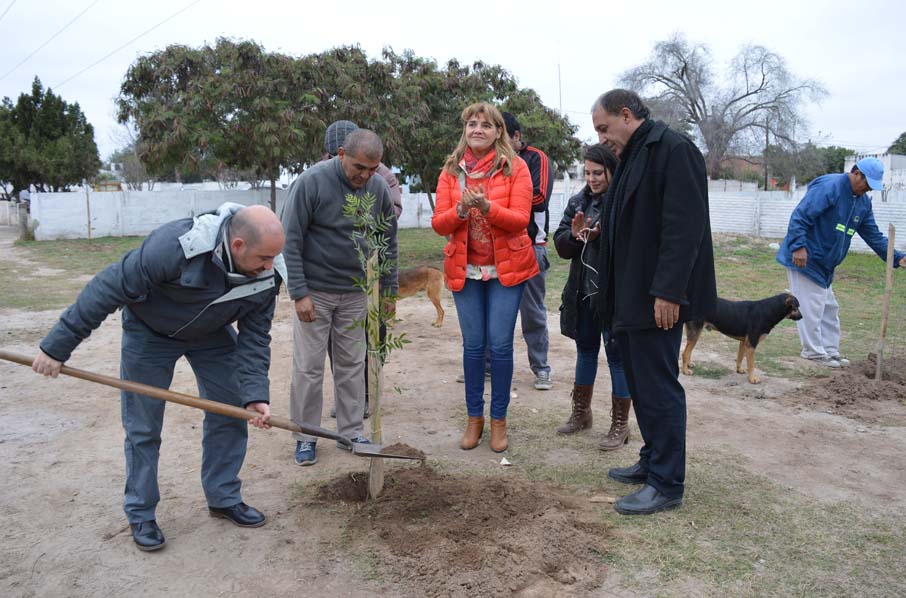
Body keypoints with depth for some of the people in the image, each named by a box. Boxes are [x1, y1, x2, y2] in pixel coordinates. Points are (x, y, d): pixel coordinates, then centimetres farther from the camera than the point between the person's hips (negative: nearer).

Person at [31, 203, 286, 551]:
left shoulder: (266, 275, -24)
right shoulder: (174, 247, -40)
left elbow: (254, 339, -17)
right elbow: (110, 287, -30)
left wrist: (254, 395, -29)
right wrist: (58, 345, -23)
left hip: (211, 334, 4)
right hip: (149, 331, -4)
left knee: (230, 415, 2)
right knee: (143, 428, 0)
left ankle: (224, 499, 21)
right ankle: (141, 515, 19)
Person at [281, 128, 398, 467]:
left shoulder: (379, 189, -3)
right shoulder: (311, 182, -16)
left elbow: (389, 242, 8)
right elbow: (291, 240, -14)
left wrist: (389, 290, 8)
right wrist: (299, 293, -16)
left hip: (355, 293, 4)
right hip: (314, 292, -4)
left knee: (352, 365, 11)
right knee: (308, 367, 2)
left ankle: (351, 432, 23)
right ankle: (306, 437, 16)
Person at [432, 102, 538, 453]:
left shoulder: (515, 167, -2)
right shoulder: (451, 171, 5)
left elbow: (520, 219, -11)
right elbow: (439, 224, 0)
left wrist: (487, 206, -27)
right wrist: (461, 209, -20)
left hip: (506, 267, -2)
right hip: (464, 269, 2)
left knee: (500, 344, -2)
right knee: (473, 345, 6)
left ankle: (499, 419, 14)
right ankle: (474, 418, 20)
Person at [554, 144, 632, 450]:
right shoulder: (578, 201, 7)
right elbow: (561, 244, 6)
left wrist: (601, 235, -28)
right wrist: (574, 235, -14)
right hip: (584, 292, 6)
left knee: (617, 356, 4)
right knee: (585, 351, 19)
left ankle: (620, 424, 18)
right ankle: (581, 412, 36)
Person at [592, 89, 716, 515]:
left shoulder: (672, 148, -12)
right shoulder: (633, 157, 18)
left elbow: (685, 225, -20)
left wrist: (668, 291, -24)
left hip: (658, 298, -10)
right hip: (631, 297, 10)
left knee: (658, 386, -3)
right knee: (641, 383, 16)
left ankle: (667, 484, 9)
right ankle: (653, 462, 30)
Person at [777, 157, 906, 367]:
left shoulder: (864, 202, 11)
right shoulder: (829, 187, -17)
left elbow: (874, 235, 15)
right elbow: (800, 216, -23)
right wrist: (799, 246, -29)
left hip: (824, 264, 10)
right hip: (805, 259, -9)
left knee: (829, 308, 14)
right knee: (811, 307, -5)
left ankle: (830, 351, 24)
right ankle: (814, 352, 5)